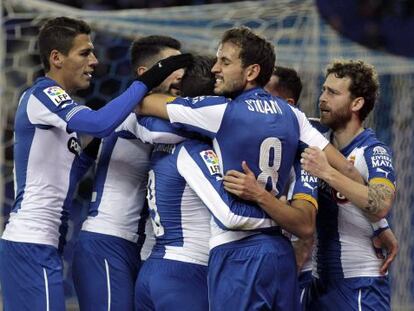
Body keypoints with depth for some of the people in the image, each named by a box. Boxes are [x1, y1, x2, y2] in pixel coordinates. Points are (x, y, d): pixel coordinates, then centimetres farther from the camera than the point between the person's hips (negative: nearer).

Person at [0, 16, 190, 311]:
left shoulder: (57, 102, 18)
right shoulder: (42, 95, -13)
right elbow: (101, 123, -30)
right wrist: (148, 80, -24)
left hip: (40, 243, 10)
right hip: (32, 244, -10)